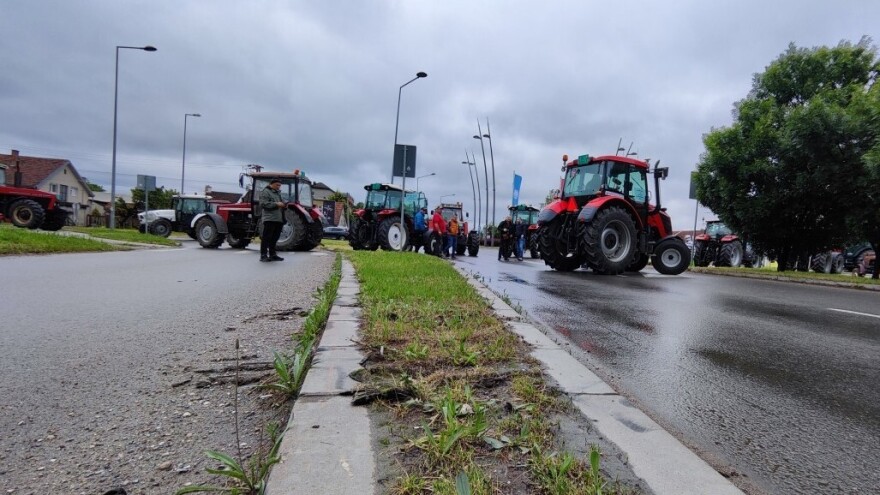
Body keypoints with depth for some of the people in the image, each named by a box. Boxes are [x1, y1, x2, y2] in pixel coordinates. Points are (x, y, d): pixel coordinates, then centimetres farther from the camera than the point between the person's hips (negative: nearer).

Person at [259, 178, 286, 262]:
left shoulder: (278, 193, 25)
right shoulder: (265, 192, -2)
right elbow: (263, 204, -14)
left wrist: (284, 205, 11)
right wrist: (276, 204, -19)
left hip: (278, 219, 8)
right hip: (269, 219, -8)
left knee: (274, 238, 11)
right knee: (266, 237, -7)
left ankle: (272, 254, 18)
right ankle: (263, 255, -4)